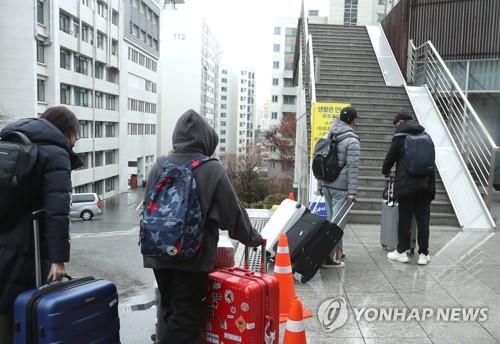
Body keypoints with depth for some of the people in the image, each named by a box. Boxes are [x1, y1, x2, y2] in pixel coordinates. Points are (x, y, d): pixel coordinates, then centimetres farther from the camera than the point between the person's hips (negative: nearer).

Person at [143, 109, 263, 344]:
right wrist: (253, 238, 9)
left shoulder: (159, 166, 2)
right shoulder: (212, 169, -12)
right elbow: (233, 212, -7)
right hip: (193, 257, -5)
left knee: (169, 312, 19)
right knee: (186, 317, 4)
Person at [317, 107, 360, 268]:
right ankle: (329, 256, -6)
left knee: (332, 219, 15)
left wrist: (319, 186, 19)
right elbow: (353, 167, -15)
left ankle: (338, 251, 25)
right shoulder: (352, 140, -9)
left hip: (326, 184, 7)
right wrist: (352, 191, -15)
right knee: (338, 221, -4)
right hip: (341, 187, -7)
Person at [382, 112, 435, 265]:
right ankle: (423, 254, 12)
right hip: (425, 183, 5)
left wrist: (385, 172, 21)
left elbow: (390, 157, 2)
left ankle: (401, 251, 13)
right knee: (423, 220, 7)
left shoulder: (399, 137, -4)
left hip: (406, 184, -4)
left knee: (404, 218, 4)